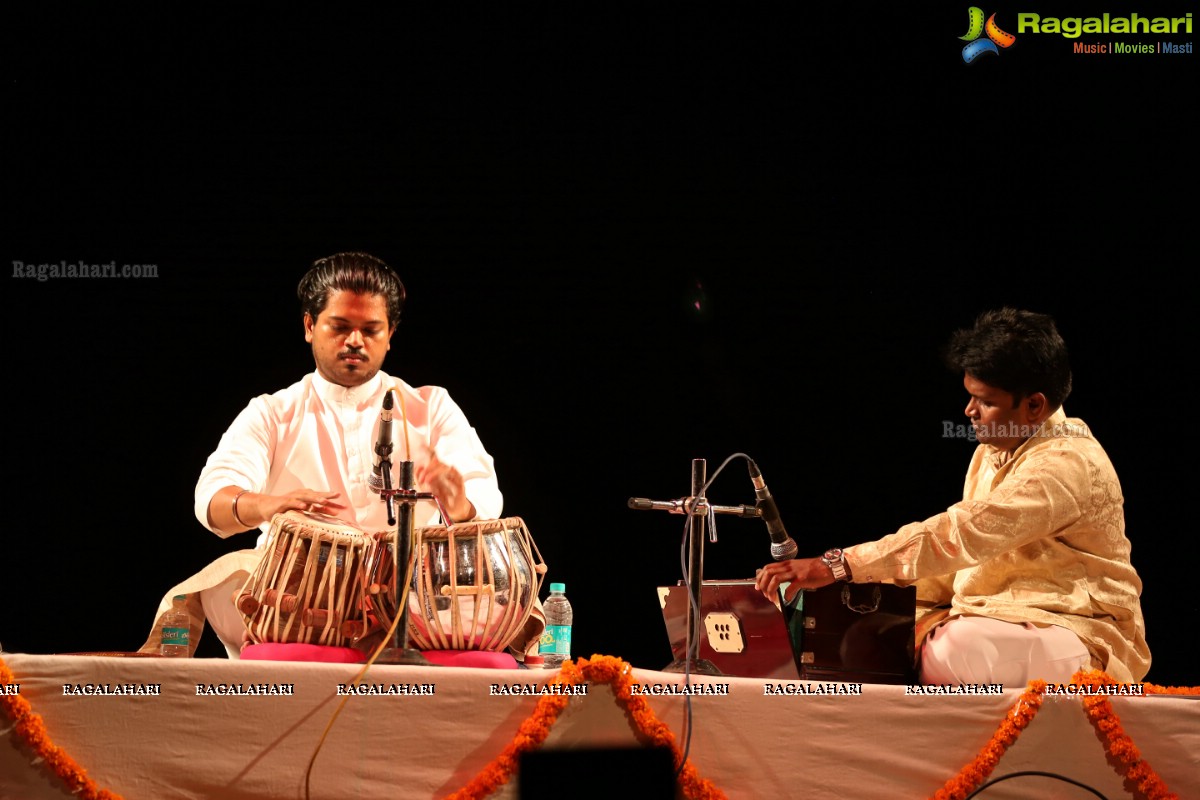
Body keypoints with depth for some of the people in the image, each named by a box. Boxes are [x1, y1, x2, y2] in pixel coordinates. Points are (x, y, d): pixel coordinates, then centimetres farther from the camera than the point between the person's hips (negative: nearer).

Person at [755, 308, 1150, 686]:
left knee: (955, 650, -37)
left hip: (1081, 639, -9)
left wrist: (840, 565, -32)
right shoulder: (990, 454, 13)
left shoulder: (1068, 462, -19)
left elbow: (963, 533, -30)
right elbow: (962, 561, 14)